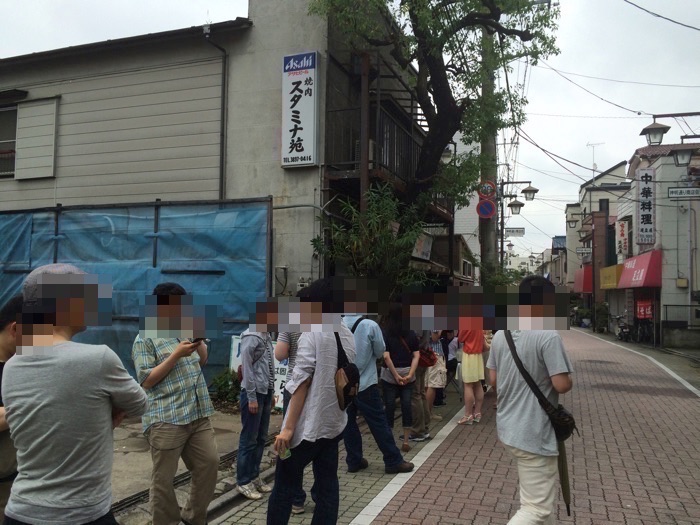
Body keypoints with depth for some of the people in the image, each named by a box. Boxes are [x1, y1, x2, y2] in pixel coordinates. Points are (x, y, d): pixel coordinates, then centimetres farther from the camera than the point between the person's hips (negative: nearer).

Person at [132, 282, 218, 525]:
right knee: (164, 479, 3)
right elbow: (146, 381, -11)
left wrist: (199, 340, 4)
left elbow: (202, 361, 23)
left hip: (198, 415, 7)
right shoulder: (145, 339, -6)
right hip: (165, 420, -7)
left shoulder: (184, 330, 15)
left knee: (209, 463, 11)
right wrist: (176, 355, -17)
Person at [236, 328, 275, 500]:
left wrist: (271, 392, 15)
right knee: (249, 439, 1)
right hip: (254, 393, -8)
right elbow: (247, 368, -17)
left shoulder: (267, 336, 10)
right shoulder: (251, 337, -15)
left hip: (265, 392, 8)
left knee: (261, 438, 14)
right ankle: (243, 481, 12)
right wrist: (251, 397, -17)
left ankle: (254, 476, 25)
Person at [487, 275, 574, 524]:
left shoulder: (499, 335, 4)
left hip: (507, 429, 8)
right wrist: (570, 381, 2)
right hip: (535, 434, -8)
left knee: (539, 495, 27)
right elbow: (562, 384, -19)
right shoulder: (548, 336, -18)